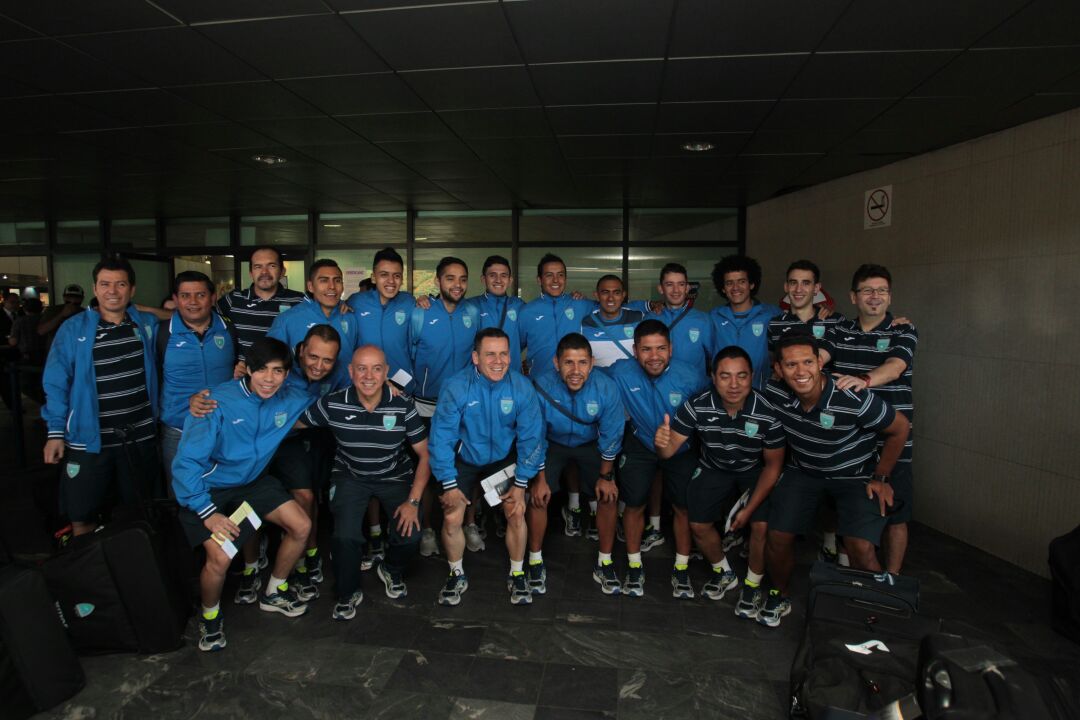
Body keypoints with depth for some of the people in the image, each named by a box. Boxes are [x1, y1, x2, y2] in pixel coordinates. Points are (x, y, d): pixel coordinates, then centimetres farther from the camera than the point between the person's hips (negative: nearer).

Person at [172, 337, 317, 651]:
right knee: (221, 557, -21)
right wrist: (207, 512, -29)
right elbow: (186, 461, -25)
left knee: (301, 526, -3)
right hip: (208, 489, -5)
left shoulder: (290, 399, -12)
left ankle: (274, 592, 24)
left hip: (253, 481, 5)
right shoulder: (218, 403, -28)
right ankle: (209, 615, 13)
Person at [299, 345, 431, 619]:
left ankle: (392, 571, 20)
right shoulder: (332, 404, -16)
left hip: (395, 476, 0)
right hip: (350, 476, 0)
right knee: (345, 535, -23)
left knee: (410, 533, -19)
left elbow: (425, 454, -11)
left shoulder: (403, 407, -18)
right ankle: (348, 593, 10)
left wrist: (413, 501, -17)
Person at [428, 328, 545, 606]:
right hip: (464, 458, 0)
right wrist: (449, 484, -16)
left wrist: (521, 484, -10)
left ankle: (517, 575, 16)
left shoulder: (522, 388, -20)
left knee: (517, 513, -10)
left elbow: (531, 437, -11)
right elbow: (441, 437, -18)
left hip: (504, 458, 1)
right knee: (451, 519, -6)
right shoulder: (456, 388, -24)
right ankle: (457, 575, 22)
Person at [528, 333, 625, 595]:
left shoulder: (606, 388, -28)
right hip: (552, 443, -1)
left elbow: (610, 437, -13)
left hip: (590, 444, 1)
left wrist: (605, 476, -5)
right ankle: (535, 561, 6)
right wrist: (539, 478, -12)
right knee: (538, 496, -15)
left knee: (608, 496, -9)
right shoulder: (541, 386, -31)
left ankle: (605, 563, 11)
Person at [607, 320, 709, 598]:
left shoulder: (690, 377, -24)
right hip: (640, 444, 0)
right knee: (634, 504, 1)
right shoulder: (620, 373, -24)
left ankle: (681, 569, 27)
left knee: (684, 507, 6)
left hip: (683, 447, 0)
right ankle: (634, 566, 23)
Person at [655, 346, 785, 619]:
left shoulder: (768, 413, -30)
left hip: (756, 470, -1)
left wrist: (749, 508, -16)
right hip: (714, 468, 2)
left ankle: (753, 584, 14)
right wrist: (661, 443, -50)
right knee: (699, 525, -2)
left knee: (761, 526, -16)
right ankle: (723, 572, 30)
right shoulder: (696, 407, -28)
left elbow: (773, 464, -15)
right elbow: (669, 449, -23)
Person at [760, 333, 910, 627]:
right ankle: (779, 597, 24)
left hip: (855, 475, -3)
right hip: (803, 471, 3)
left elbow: (900, 427, -14)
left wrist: (880, 478, -8)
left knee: (861, 549, -19)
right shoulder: (774, 394, -21)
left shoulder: (853, 401, -32)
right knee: (778, 536, -5)